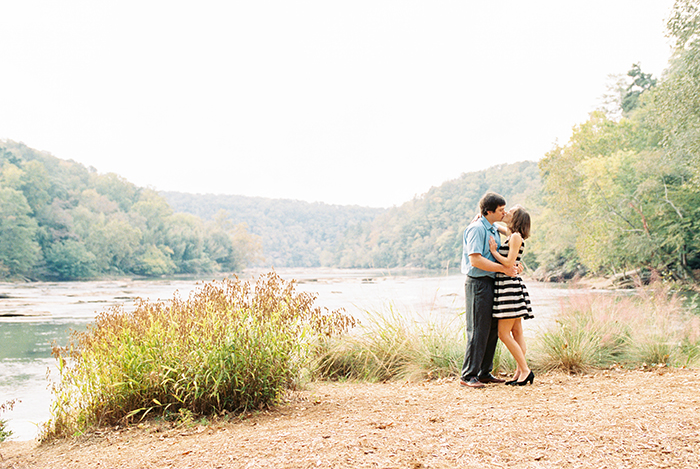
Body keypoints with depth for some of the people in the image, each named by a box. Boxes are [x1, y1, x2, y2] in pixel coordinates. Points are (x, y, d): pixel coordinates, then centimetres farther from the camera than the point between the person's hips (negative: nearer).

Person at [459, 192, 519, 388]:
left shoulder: (494, 229, 16)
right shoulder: (477, 229, -14)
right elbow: (475, 260, -22)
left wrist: (513, 265, 7)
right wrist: (504, 268, -19)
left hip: (490, 282, 10)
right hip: (478, 283, -10)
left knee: (492, 329, 11)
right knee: (478, 331, -7)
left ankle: (484, 373, 20)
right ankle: (468, 375, 0)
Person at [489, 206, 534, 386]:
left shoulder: (516, 237, -11)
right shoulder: (511, 236, 15)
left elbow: (509, 263, -19)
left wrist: (494, 251, -8)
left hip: (510, 286, -9)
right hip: (505, 286, 9)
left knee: (504, 333, -9)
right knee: (516, 332, 8)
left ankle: (525, 370, -6)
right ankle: (520, 372, 10)